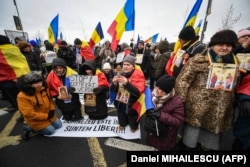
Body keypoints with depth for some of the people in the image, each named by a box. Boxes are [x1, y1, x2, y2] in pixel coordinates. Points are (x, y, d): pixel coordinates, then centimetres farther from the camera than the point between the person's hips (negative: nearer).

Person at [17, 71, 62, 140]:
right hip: (35, 120, -6)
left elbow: (50, 99, 7)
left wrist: (52, 109, -8)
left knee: (59, 125, 9)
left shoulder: (44, 88, -10)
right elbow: (29, 113, -26)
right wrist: (46, 116, -22)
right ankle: (29, 128, 14)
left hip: (48, 114, 6)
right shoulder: (23, 96, -28)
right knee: (51, 131, -3)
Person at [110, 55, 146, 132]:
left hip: (131, 107, -4)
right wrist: (114, 83, -22)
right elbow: (112, 90, 0)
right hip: (120, 105, 5)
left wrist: (127, 83, -39)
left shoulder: (138, 76, -17)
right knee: (122, 124, 30)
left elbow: (138, 92, -29)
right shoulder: (121, 74, -1)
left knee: (133, 126, 21)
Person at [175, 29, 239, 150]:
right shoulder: (198, 60, -11)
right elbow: (182, 80, -14)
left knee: (210, 143, 22)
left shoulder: (235, 63, 10)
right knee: (191, 142, 12)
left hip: (219, 114, 6)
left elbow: (235, 86, 18)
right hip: (196, 109, -5)